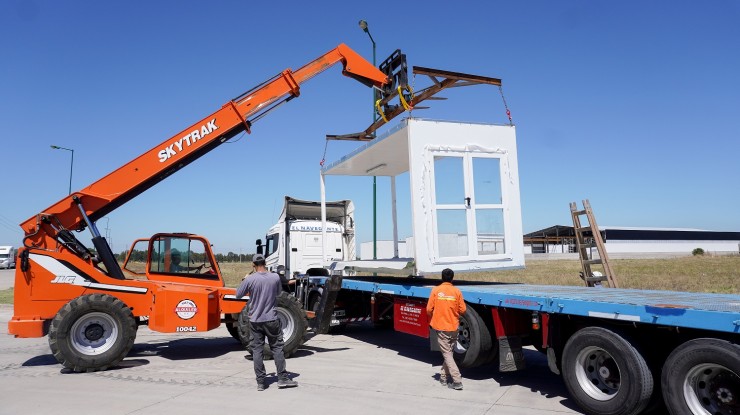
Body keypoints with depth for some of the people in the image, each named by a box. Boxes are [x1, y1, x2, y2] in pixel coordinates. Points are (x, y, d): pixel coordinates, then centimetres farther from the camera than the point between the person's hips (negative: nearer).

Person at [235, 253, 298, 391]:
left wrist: (244, 280, 15)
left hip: (255, 320, 0)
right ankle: (282, 378, 11)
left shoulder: (250, 279, -12)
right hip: (271, 319, 1)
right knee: (277, 347, 10)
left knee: (257, 350, 7)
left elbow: (238, 295, 1)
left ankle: (260, 382, 10)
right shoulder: (275, 277, -6)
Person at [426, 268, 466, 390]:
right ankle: (443, 377, 25)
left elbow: (429, 309, -6)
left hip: (441, 327, -3)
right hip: (454, 327, 3)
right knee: (449, 352, 17)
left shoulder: (435, 290, -7)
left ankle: (457, 381, -7)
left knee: (447, 354, 0)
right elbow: (462, 309, -1)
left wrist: (431, 320, 14)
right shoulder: (456, 291, -2)